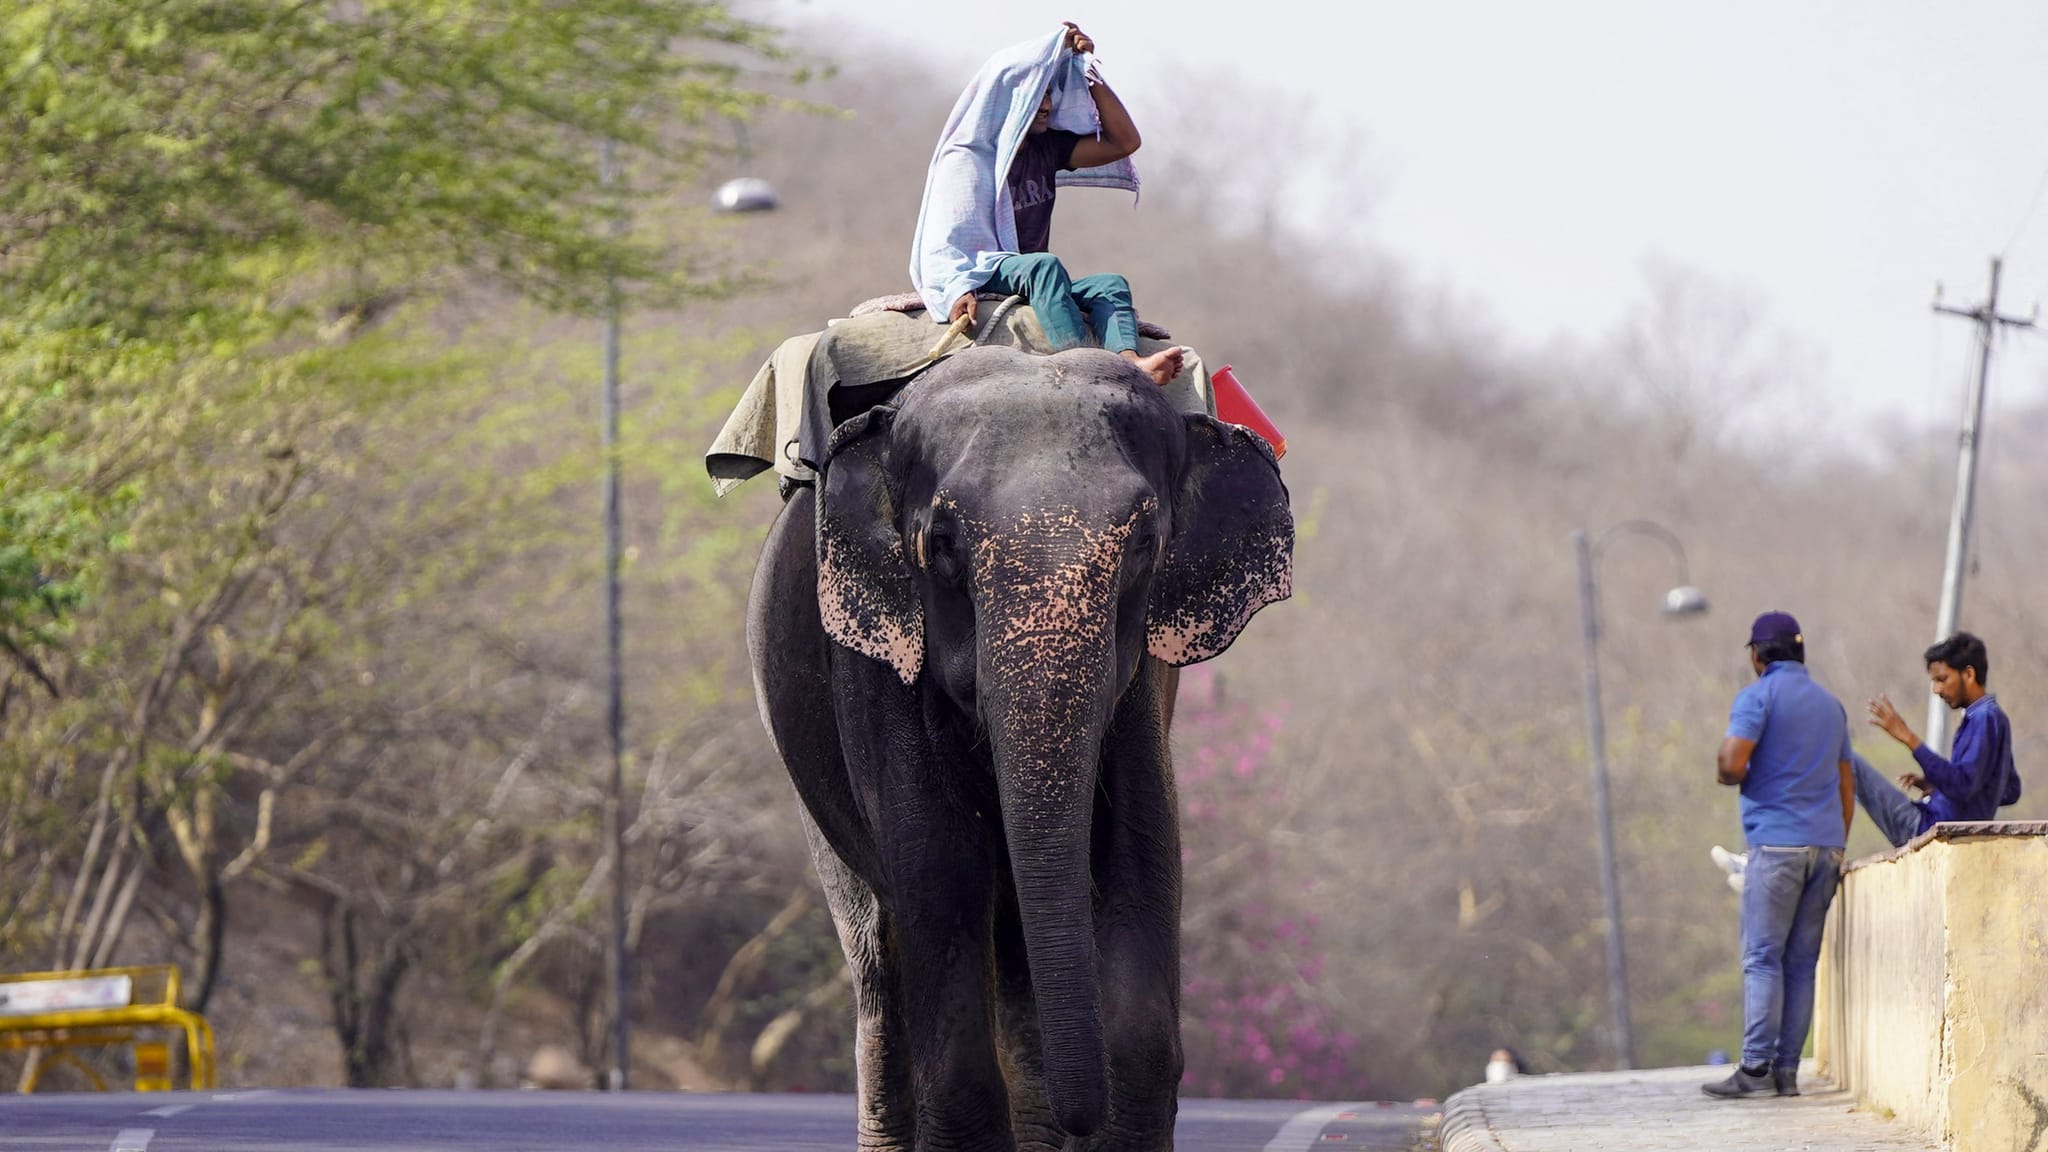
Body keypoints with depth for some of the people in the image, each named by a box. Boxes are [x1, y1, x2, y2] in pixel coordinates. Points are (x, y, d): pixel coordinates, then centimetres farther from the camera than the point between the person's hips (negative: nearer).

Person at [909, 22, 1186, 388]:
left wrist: (1088, 73, 8)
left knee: (1111, 285, -19)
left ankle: (1129, 363, -51)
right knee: (1045, 265, -35)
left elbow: (1124, 141, 13)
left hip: (1033, 285, 7)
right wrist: (957, 290, -34)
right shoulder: (966, 160, -6)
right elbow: (943, 242, -15)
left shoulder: (1048, 148, 15)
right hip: (981, 278, -7)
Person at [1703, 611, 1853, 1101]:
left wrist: (1728, 775, 6)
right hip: (1826, 842, 6)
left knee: (1763, 958, -7)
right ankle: (1787, 1070, 3)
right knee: (1802, 962, 6)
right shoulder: (1830, 705, 18)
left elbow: (1731, 763, -17)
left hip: (1777, 843, -6)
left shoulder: (1758, 697, -3)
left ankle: (1756, 1068, -13)